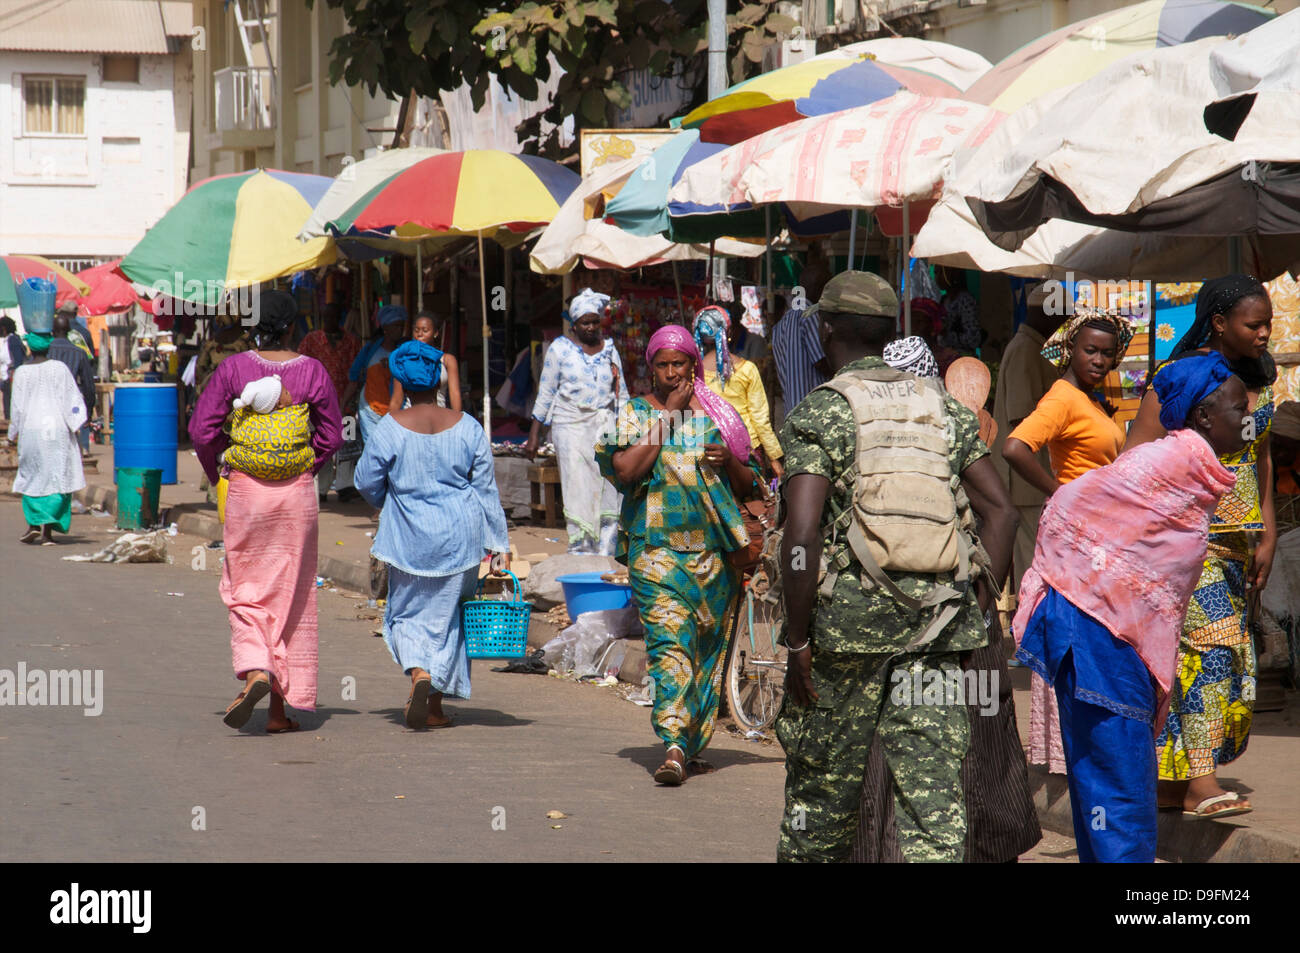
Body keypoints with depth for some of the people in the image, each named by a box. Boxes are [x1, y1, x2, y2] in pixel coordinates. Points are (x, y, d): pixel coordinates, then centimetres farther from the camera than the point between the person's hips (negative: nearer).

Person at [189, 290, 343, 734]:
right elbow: (331, 435, 2)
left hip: (245, 493, -1)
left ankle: (255, 670, -20)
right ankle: (281, 708, 9)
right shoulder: (313, 371, -3)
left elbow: (202, 429, -5)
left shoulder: (233, 368, -5)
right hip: (297, 495, 1)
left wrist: (218, 475, 10)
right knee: (292, 596, 8)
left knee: (245, 593, 9)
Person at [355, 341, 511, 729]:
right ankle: (435, 707, 16)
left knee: (408, 613, 12)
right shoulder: (468, 427, -4)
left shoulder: (390, 428, -11)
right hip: (460, 536, 2)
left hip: (411, 537, -2)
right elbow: (486, 489, 1)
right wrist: (499, 544, 7)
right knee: (446, 614, 14)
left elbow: (367, 483, 0)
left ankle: (419, 674, -17)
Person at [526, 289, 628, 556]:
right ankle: (580, 549, -4)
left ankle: (605, 551, -1)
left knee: (607, 487, -5)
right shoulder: (560, 348, 3)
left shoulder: (609, 348, 12)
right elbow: (546, 393, 4)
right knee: (578, 485, -7)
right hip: (570, 425, -3)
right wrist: (535, 434, 1)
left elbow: (621, 392, 18)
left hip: (604, 425, 3)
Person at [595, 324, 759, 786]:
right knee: (668, 642, -16)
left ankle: (693, 745, 16)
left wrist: (729, 461, -9)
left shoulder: (719, 415, 11)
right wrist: (668, 416, -9)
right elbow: (625, 470, -12)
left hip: (713, 551, 3)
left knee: (707, 647, 6)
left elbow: (749, 487, 13)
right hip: (656, 548, -3)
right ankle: (673, 744, -26)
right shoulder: (636, 413, 6)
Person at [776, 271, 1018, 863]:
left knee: (823, 787, 10)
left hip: (846, 620, -3)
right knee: (933, 786, 1)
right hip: (937, 628, 3)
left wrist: (797, 641, -9)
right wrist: (978, 610, 11)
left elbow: (802, 533, -15)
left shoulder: (818, 415, -4)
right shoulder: (945, 408, 11)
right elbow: (1001, 511, 8)